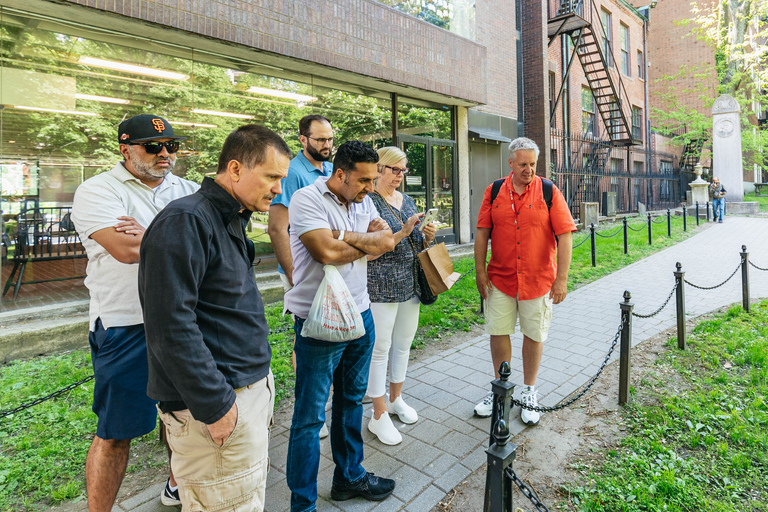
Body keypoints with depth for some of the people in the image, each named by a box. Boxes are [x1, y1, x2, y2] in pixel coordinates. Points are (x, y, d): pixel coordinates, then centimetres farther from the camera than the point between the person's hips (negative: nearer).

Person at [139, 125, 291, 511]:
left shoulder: (232, 221, 13)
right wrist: (214, 406, -19)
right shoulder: (184, 221, -18)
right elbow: (171, 325, -24)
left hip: (254, 388, 9)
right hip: (220, 403, -9)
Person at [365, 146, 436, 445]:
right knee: (379, 349, 3)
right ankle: (379, 416, 18)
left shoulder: (407, 201, 12)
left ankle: (396, 398, 37)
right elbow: (368, 252, -16)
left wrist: (427, 237, -3)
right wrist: (402, 233, -23)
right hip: (380, 287, -7)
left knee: (403, 343, 17)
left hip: (410, 285, 7)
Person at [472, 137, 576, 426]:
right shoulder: (494, 191, 3)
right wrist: (480, 269, -2)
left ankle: (529, 393, 29)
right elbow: (482, 232, 3)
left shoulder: (549, 192, -3)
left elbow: (565, 235, -7)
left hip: (538, 279, -1)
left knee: (534, 335, 10)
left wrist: (562, 278, -12)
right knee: (498, 333, 8)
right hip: (499, 279, 2)